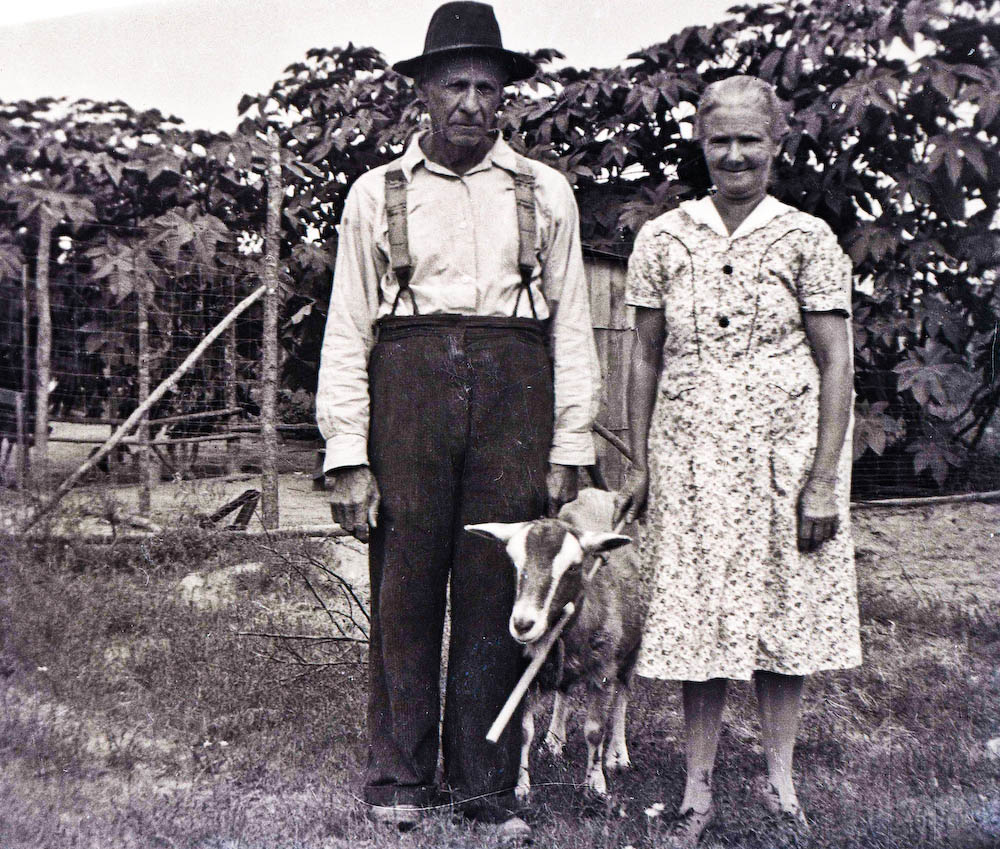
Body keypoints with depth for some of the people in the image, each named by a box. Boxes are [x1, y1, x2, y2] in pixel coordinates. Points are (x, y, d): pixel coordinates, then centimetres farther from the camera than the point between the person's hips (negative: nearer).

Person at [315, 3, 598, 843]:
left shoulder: (545, 192, 13)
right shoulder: (377, 194, 10)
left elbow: (571, 325, 12)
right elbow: (346, 331, 7)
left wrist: (568, 448, 5)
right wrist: (348, 456, -2)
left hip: (513, 394, 1)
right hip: (408, 388, 0)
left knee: (496, 593, 2)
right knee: (405, 591, 0)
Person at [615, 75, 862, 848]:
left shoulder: (807, 241, -1)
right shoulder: (664, 239, 6)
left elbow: (836, 364, -3)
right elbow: (646, 358, 10)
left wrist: (824, 479, -8)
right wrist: (639, 464, 6)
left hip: (786, 450, -1)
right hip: (691, 455, 1)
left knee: (785, 608, 5)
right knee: (698, 614, 3)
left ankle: (780, 778, 20)